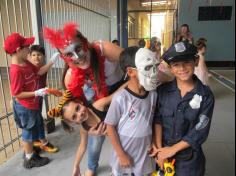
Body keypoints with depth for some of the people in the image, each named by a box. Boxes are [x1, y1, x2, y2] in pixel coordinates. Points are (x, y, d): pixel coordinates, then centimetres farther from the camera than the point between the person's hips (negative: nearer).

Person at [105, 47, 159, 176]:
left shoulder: (153, 95, -9)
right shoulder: (120, 98, -23)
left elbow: (154, 121, 5)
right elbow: (110, 127, -14)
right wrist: (121, 155, -12)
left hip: (146, 155, 4)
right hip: (125, 156, -4)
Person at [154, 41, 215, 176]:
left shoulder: (206, 95, -12)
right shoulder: (163, 90, -8)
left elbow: (200, 132, -12)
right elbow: (158, 120, -7)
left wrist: (172, 150, -13)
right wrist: (159, 149, -12)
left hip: (189, 157, -1)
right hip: (163, 152, 1)